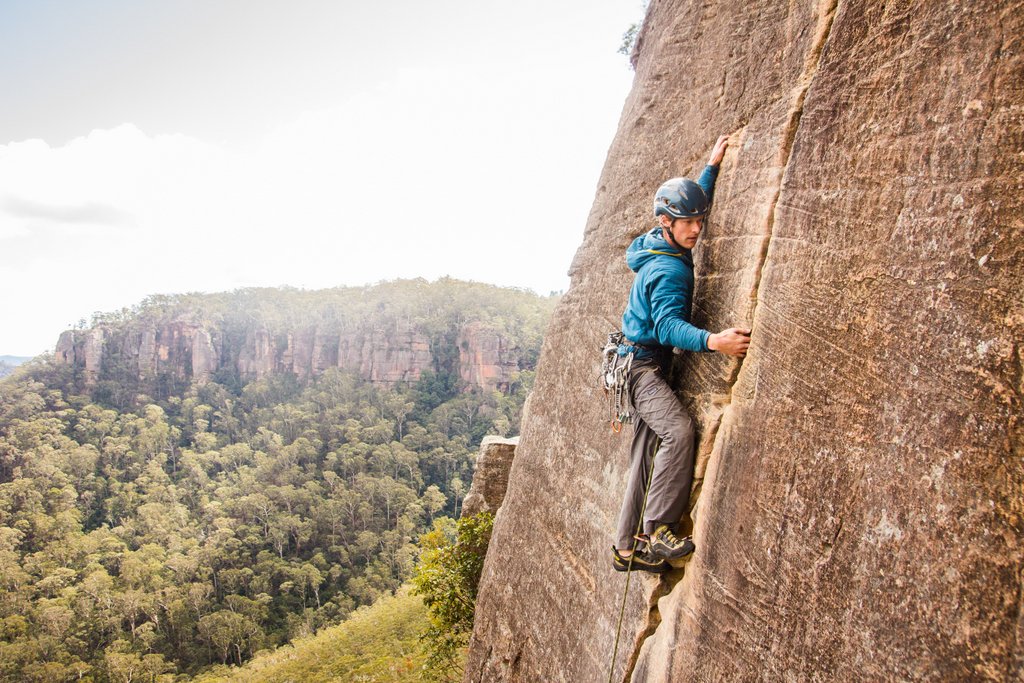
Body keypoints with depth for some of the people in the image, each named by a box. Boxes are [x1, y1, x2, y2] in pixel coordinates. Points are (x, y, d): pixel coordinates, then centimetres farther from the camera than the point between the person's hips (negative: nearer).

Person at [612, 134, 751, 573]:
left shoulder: (661, 247, 8)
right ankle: (657, 528, -25)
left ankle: (627, 547, 13)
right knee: (678, 430, -29)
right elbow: (667, 325, -32)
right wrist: (713, 341, -45)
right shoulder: (669, 269, -19)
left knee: (645, 453, 8)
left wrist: (711, 168, 27)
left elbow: (695, 204, 27)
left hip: (646, 364, 10)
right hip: (642, 362, -10)